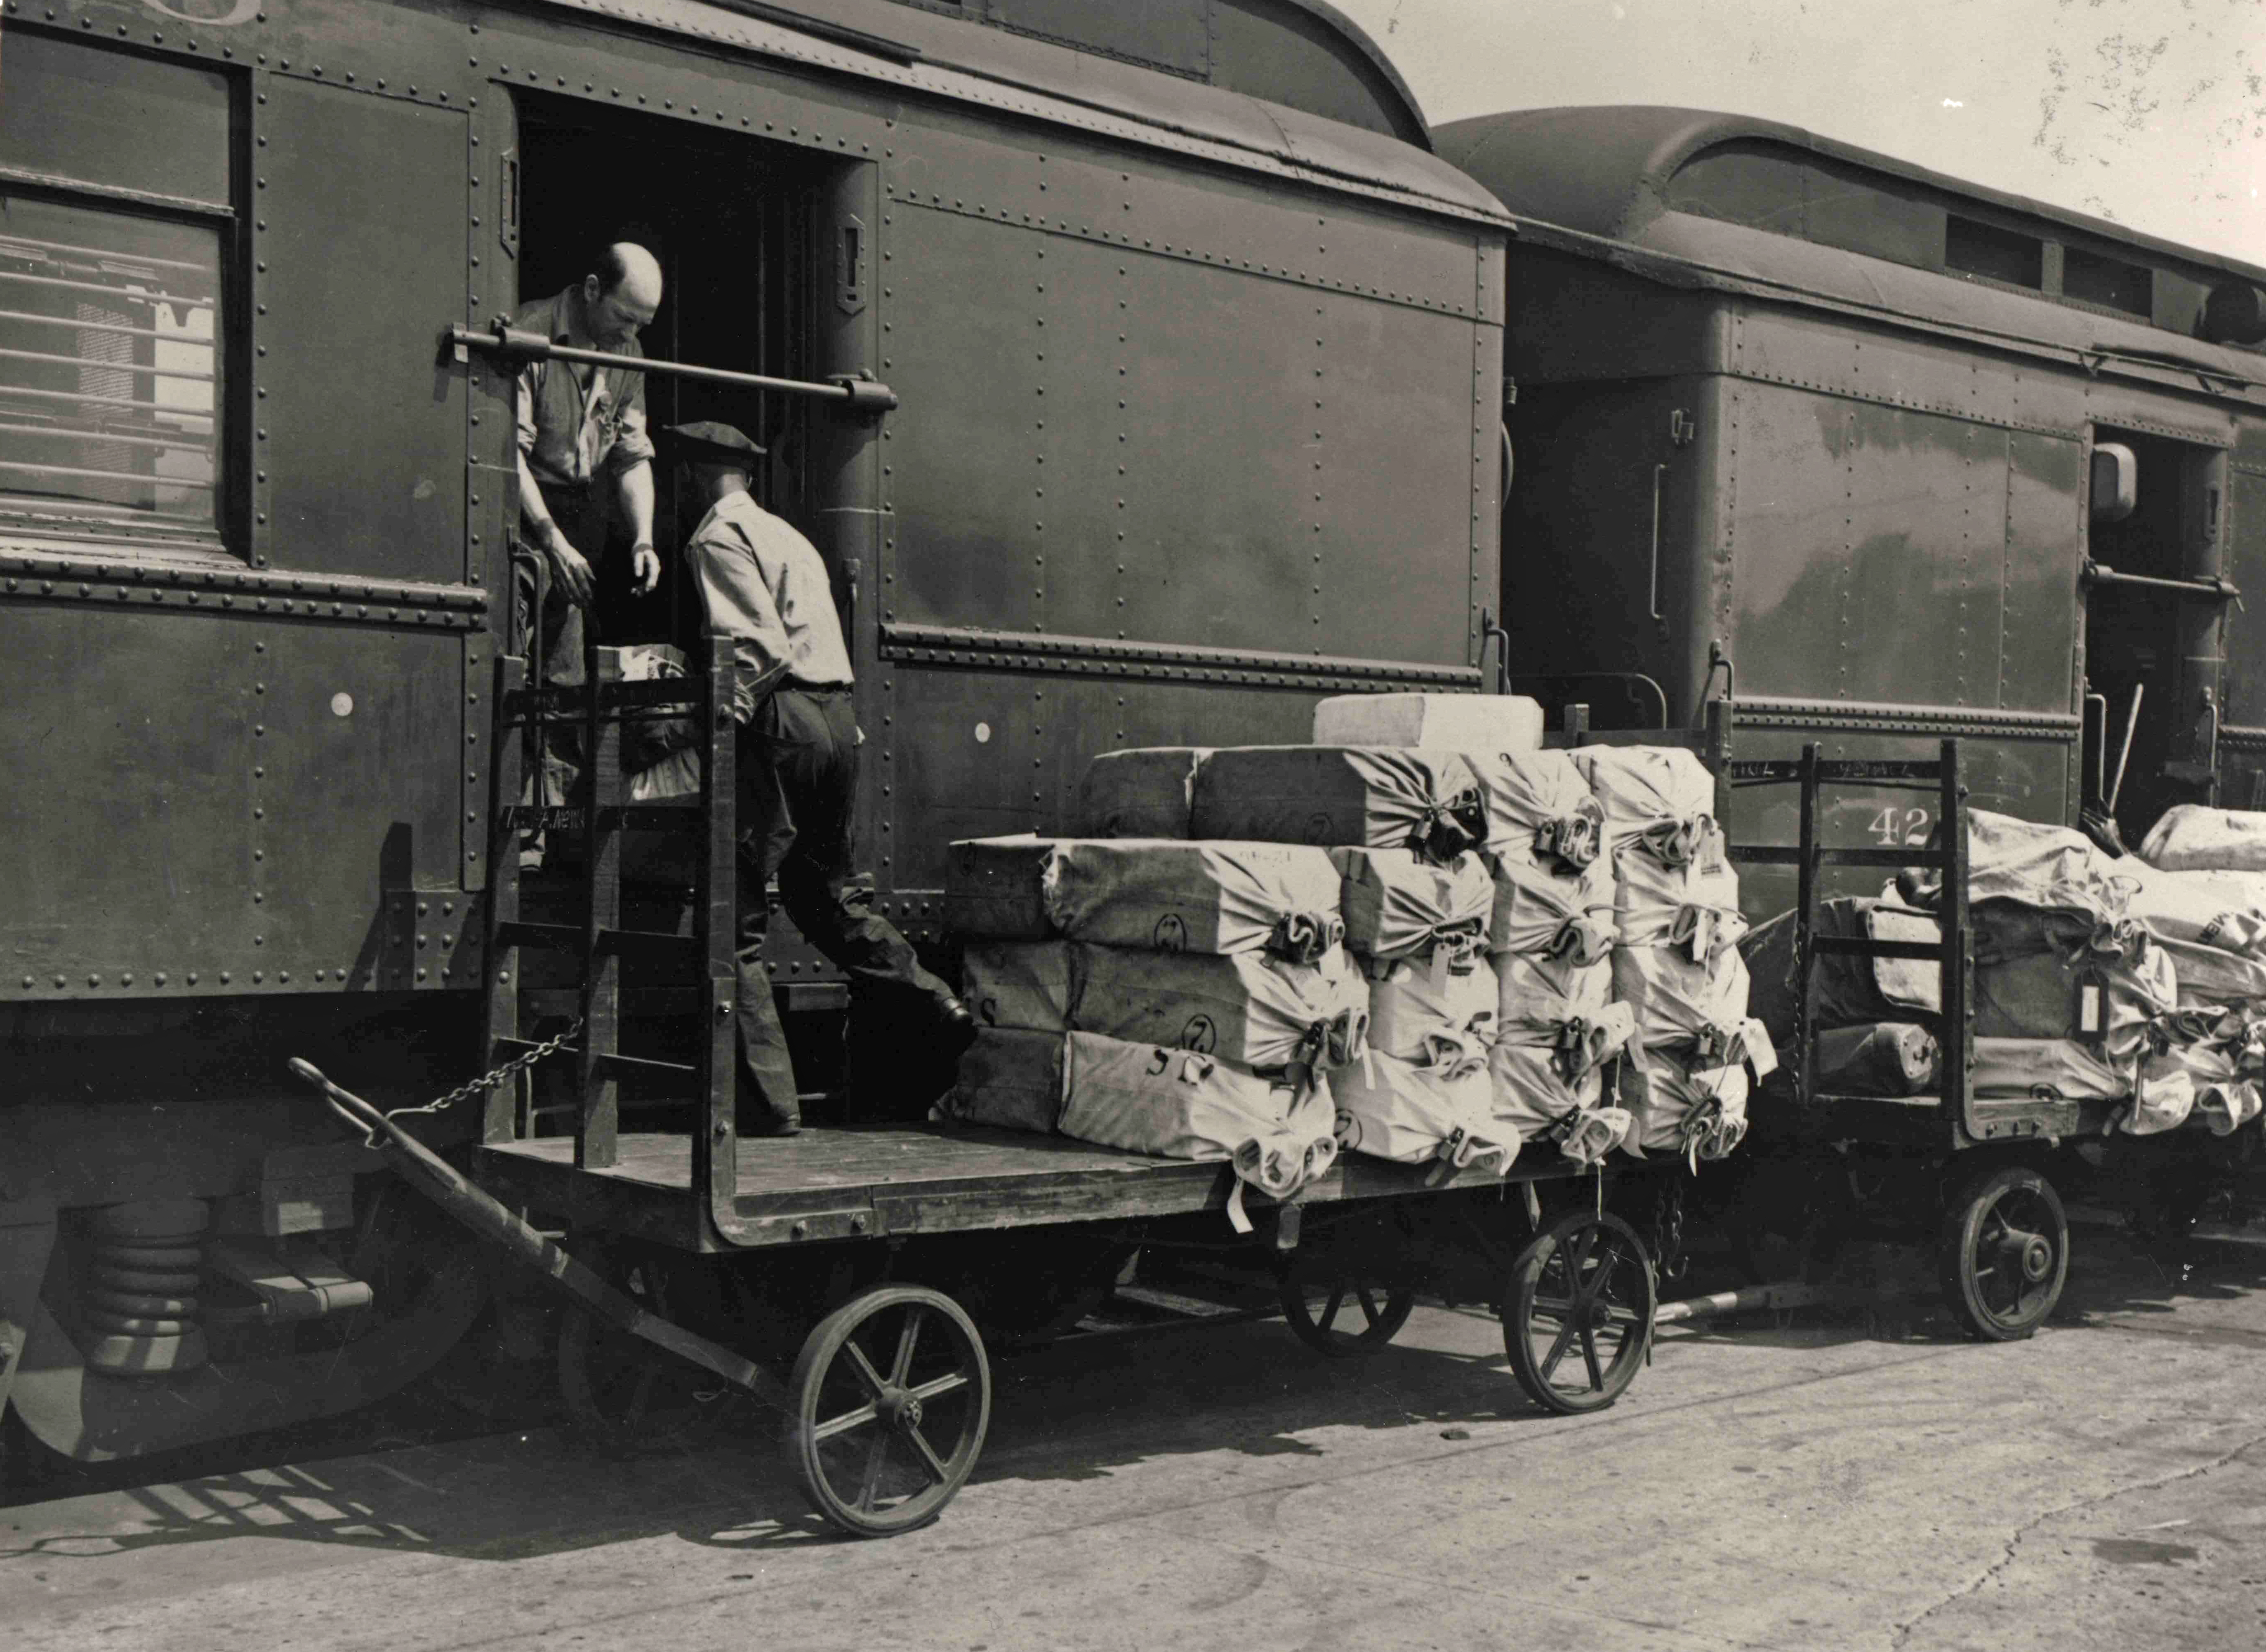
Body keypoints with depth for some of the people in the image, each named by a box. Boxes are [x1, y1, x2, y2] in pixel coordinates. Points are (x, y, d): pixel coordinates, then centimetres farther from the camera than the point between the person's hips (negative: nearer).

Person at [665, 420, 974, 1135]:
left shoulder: (717, 537, -4)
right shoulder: (787, 535, 23)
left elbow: (763, 644, -17)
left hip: (782, 722, -9)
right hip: (839, 715, 9)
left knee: (734, 918, -3)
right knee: (827, 892, 23)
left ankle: (768, 1102, -3)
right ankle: (939, 1004, 16)